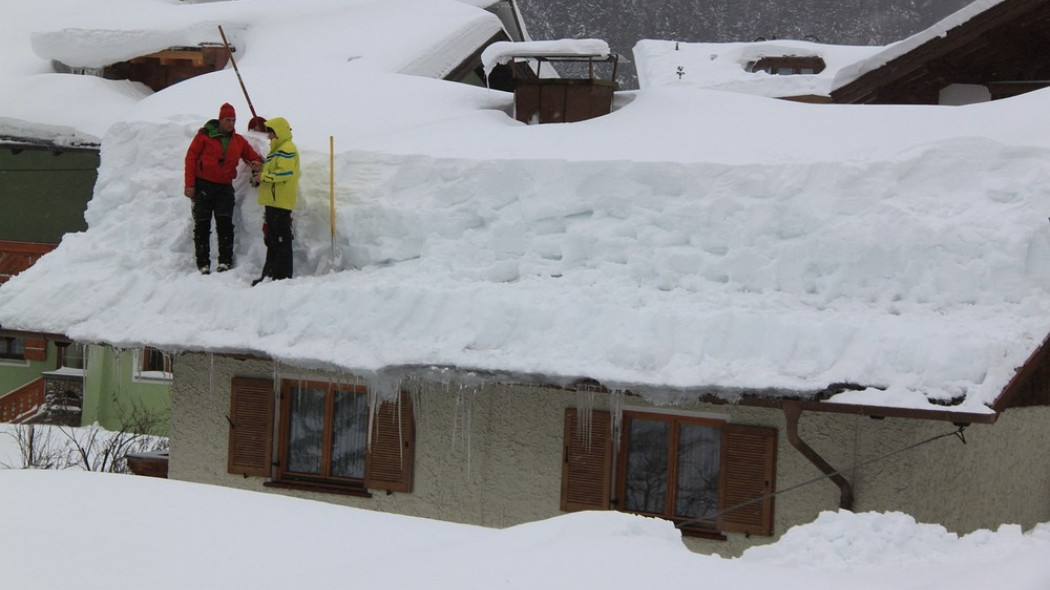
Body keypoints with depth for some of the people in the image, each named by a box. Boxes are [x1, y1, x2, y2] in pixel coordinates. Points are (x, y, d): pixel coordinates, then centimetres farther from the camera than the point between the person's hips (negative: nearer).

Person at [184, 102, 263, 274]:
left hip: (225, 188, 2)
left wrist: (257, 163, -10)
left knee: (225, 224, -8)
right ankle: (203, 264, 4)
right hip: (203, 186, -2)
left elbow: (253, 157, 17)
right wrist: (190, 184, -9)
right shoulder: (205, 135, -1)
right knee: (202, 226, 0)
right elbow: (191, 157, -3)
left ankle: (225, 262, -7)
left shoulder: (239, 141, 11)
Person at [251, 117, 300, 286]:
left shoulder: (287, 149, -12)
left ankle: (282, 276, -7)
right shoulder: (278, 148, 23)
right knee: (272, 240, 14)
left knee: (281, 240, -9)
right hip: (272, 201, 11)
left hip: (281, 202, -11)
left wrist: (264, 176, -15)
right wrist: (261, 170, 11)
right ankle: (270, 274, 19)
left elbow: (285, 173, -23)